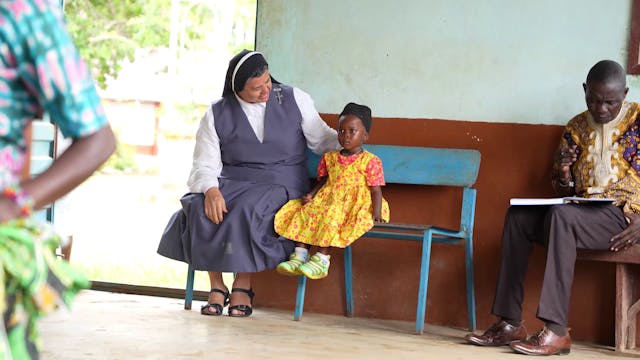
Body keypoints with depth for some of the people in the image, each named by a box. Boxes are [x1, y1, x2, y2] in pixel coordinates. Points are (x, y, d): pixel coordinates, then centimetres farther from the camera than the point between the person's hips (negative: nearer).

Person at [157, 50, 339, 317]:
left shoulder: (295, 100, 5)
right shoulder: (217, 115, 5)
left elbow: (322, 139, 10)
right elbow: (205, 164, 1)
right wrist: (211, 190, -21)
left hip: (280, 186, -2)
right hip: (231, 183, 2)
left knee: (247, 210, -35)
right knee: (200, 208, -30)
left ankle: (243, 285, -20)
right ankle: (216, 286, -20)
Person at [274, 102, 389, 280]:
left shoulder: (370, 161, -4)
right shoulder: (329, 158, 12)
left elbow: (376, 190, -6)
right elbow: (322, 181, 20)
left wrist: (376, 213, -18)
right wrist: (311, 195, 1)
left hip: (354, 205, -6)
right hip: (327, 199, 6)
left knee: (331, 218, -32)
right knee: (304, 213, -16)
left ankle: (322, 259, -32)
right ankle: (300, 254, -19)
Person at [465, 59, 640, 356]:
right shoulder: (576, 128, 13)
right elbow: (563, 190, 19)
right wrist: (562, 172, -5)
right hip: (585, 212, 6)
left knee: (562, 215, -34)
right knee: (518, 216, -17)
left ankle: (556, 331, -40)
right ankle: (509, 322, -22)